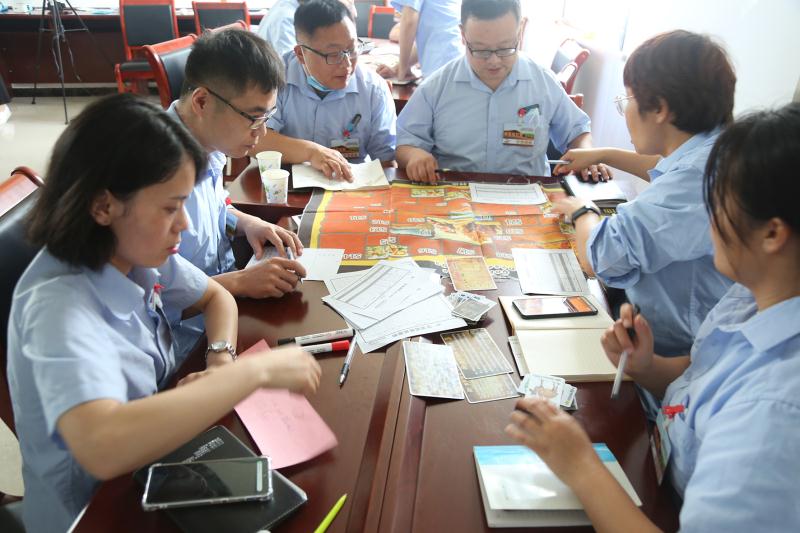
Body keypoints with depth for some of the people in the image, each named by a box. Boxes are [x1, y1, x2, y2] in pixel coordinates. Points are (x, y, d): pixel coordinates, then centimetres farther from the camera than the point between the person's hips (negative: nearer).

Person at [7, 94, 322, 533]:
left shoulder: (137, 252, -10)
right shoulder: (58, 306, -31)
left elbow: (216, 297, 5)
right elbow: (102, 447, -45)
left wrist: (221, 362, -15)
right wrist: (255, 370, -39)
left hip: (151, 458, 6)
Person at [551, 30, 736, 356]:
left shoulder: (700, 178, -33)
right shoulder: (712, 150, -2)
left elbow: (598, 258, -31)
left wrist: (582, 213, -9)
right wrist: (603, 155, 27)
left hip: (673, 350, -9)